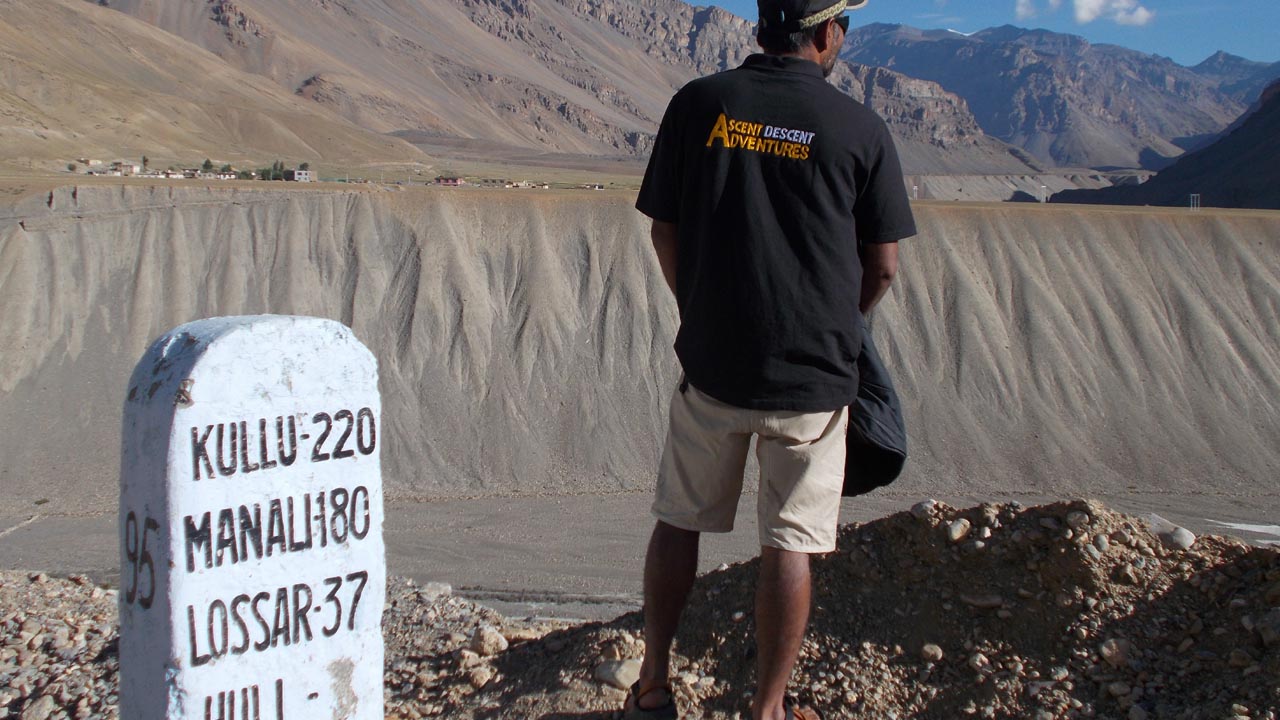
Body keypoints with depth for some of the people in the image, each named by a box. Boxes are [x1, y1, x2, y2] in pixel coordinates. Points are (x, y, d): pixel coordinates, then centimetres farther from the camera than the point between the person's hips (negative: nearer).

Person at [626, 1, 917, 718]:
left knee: (681, 521, 17)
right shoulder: (861, 128, -6)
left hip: (710, 363, 2)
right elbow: (884, 265, 1)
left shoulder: (697, 103, -1)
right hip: (813, 376, -2)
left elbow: (665, 235, 4)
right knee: (790, 544, 8)